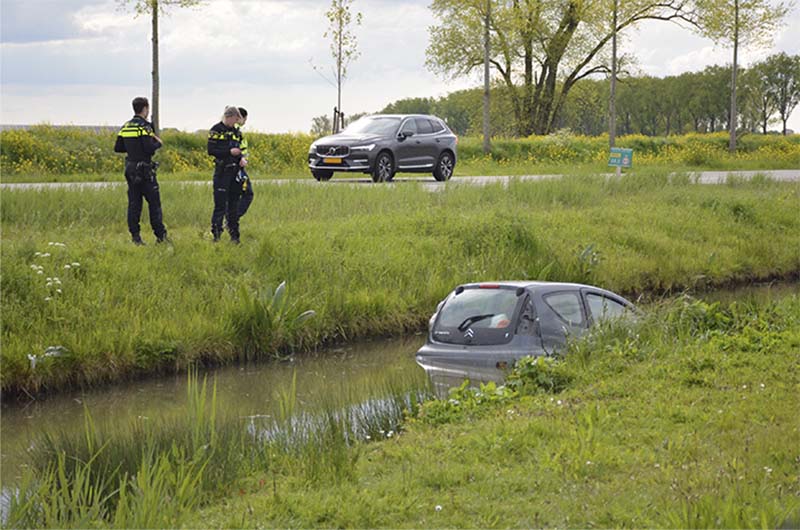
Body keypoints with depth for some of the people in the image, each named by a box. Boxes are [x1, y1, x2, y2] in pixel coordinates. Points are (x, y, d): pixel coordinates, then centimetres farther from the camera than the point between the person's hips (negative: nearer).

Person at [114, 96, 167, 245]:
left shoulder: (125, 127, 9)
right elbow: (149, 148, -21)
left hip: (130, 169, 7)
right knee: (154, 202, 0)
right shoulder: (144, 126, -13)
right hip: (144, 170, -7)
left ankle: (135, 236, 4)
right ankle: (160, 236, 1)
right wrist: (158, 143, -2)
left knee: (133, 203, 7)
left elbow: (118, 148, 10)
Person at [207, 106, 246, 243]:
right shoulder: (216, 130, -5)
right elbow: (211, 150, -11)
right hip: (222, 171, -6)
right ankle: (216, 235, -3)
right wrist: (229, 152, -18)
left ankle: (234, 236, 13)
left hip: (235, 170, 6)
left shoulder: (236, 131, 14)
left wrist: (242, 158, 0)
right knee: (220, 204, -8)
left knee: (234, 204, 9)